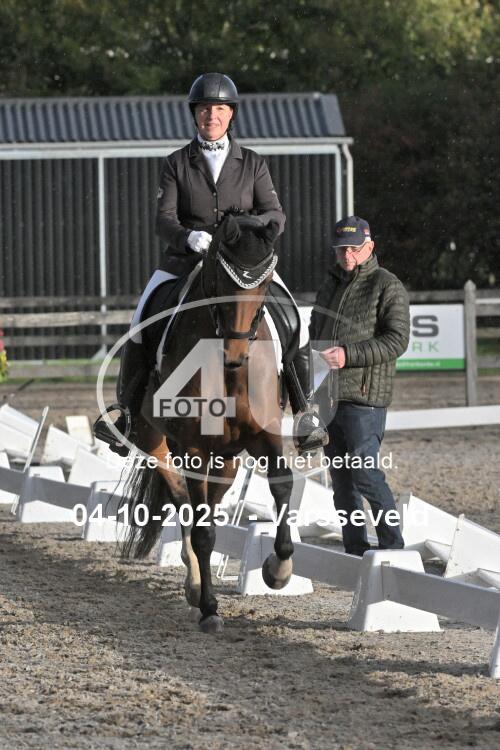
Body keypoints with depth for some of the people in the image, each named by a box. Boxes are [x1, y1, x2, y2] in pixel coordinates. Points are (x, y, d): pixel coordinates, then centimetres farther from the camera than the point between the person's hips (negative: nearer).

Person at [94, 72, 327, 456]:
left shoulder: (252, 164, 8)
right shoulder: (177, 164, 5)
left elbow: (276, 214, 1)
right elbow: (164, 219, -5)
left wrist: (254, 224, -24)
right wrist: (188, 236, -28)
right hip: (186, 260, 0)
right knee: (142, 323, -22)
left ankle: (305, 413, -7)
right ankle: (126, 411, -13)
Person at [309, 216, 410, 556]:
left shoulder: (387, 286, -5)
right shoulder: (330, 286, 19)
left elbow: (397, 340, -14)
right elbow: (315, 332, 31)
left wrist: (348, 355, -21)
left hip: (364, 397, -8)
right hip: (327, 397, 8)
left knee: (366, 474, -13)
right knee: (341, 478, 9)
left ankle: (393, 548, -6)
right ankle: (355, 551, 14)